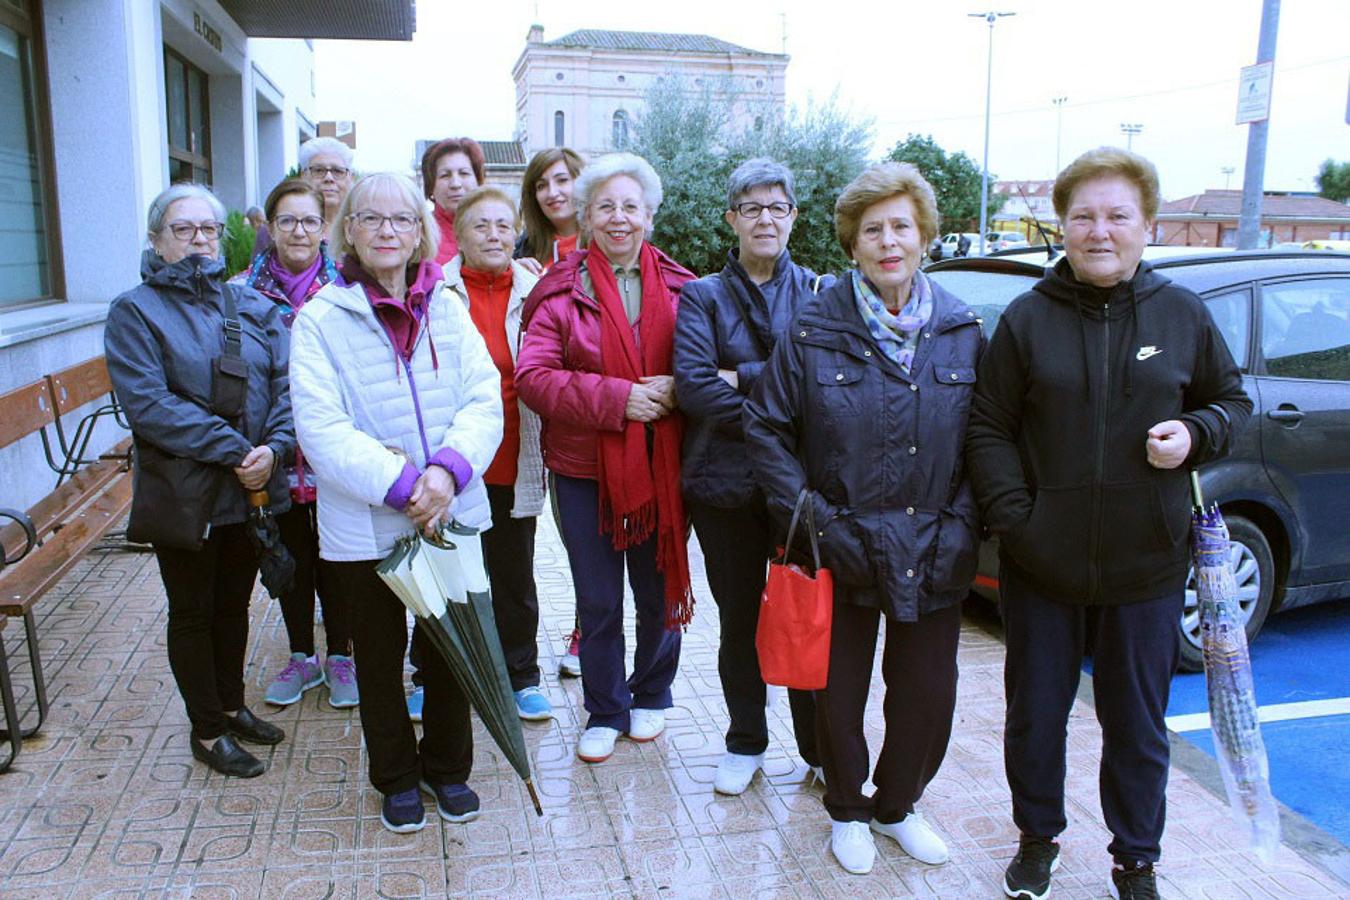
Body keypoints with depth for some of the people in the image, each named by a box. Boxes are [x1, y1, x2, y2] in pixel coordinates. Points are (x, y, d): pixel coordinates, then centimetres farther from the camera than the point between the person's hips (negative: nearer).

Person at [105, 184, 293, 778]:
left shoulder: (252, 306, 7)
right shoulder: (135, 311, -6)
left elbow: (286, 381, -4)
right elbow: (147, 404, -19)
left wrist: (273, 447, -21)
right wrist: (232, 451, -24)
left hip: (252, 489, 4)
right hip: (184, 495, -4)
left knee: (234, 604, 19)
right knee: (192, 612, 11)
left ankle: (231, 706, 37)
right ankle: (208, 730, 26)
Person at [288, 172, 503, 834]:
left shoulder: (448, 310, 4)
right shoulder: (320, 319, -6)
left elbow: (484, 401, -4)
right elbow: (321, 428, -15)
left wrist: (448, 469, -21)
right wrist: (400, 482, -23)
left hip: (453, 515, 3)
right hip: (365, 525, -2)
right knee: (379, 655, 14)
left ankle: (447, 767, 37)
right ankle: (396, 777, 35)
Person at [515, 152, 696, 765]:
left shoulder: (678, 287, 3)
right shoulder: (561, 290, -3)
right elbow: (532, 376, -12)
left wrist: (675, 389, -14)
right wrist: (615, 398, -20)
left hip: (661, 467, 1)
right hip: (585, 469, -1)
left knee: (660, 593, 13)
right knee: (598, 604, 9)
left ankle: (650, 696, 38)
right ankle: (604, 713, 29)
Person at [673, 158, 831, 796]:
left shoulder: (820, 292, 6)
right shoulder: (703, 296, 4)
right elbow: (692, 386, -11)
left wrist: (743, 377, -15)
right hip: (727, 485, 1)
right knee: (740, 619, 13)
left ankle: (821, 750, 24)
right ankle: (745, 743, 31)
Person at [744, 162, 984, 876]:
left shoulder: (963, 331, 1)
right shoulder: (815, 328, -7)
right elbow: (766, 427, -5)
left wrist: (962, 522, -5)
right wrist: (808, 516, -12)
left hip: (933, 553, 2)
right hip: (845, 549, -2)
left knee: (928, 693, 13)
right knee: (840, 690, 12)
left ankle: (896, 806, 40)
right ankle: (847, 811, 38)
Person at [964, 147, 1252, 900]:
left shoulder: (1183, 314, 2)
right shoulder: (1028, 317, -2)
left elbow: (1233, 400, 13)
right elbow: (990, 429, -2)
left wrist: (1196, 433, -9)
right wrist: (1014, 516, -14)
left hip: (1147, 563, 1)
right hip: (1042, 562, 0)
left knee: (1138, 725, 14)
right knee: (1036, 714, 14)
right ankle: (1039, 838, 37)